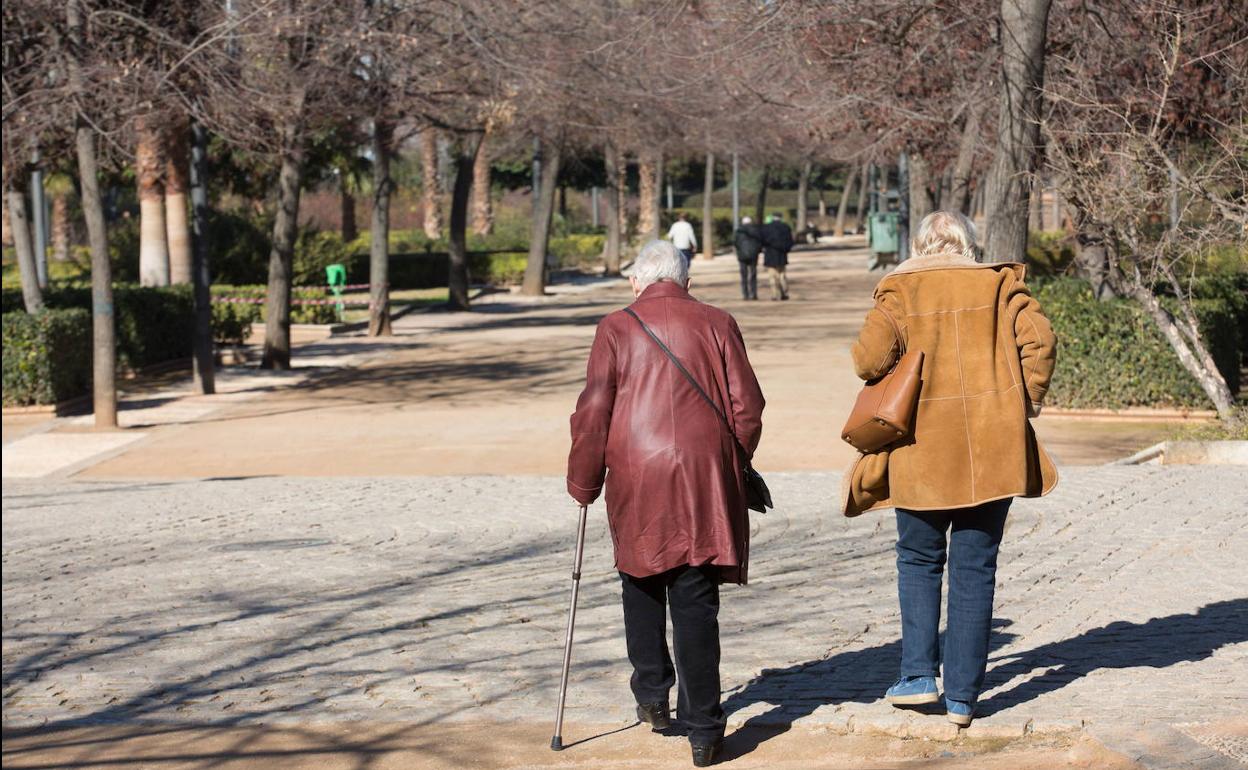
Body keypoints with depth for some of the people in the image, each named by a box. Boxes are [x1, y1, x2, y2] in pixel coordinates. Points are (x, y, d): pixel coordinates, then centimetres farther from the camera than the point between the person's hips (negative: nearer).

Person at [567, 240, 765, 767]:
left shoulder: (616, 328, 3)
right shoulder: (717, 324, 7)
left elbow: (593, 413, 0)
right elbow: (748, 407, 5)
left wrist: (583, 483, 11)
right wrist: (731, 464, 21)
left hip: (636, 481, 0)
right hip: (706, 479, 1)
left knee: (642, 585, 21)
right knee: (696, 601, 1)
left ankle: (652, 695, 24)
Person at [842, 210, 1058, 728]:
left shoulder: (900, 290, -1)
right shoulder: (1000, 284, 4)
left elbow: (871, 357, -12)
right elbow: (1039, 341, -6)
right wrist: (1027, 400, 7)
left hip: (920, 451, -1)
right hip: (991, 449, 1)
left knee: (919, 560, 17)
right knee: (974, 569, 6)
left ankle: (919, 674, 8)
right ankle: (962, 695, 7)